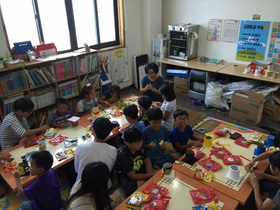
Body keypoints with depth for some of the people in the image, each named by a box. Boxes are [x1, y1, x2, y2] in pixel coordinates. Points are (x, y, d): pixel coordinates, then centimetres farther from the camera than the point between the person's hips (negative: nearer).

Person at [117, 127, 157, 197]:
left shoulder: (139, 147, -10)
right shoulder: (123, 155, -30)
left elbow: (147, 161, 2)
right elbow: (132, 176, -26)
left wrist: (150, 174, -16)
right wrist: (151, 175, -24)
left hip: (140, 170, 7)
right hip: (127, 177, -6)